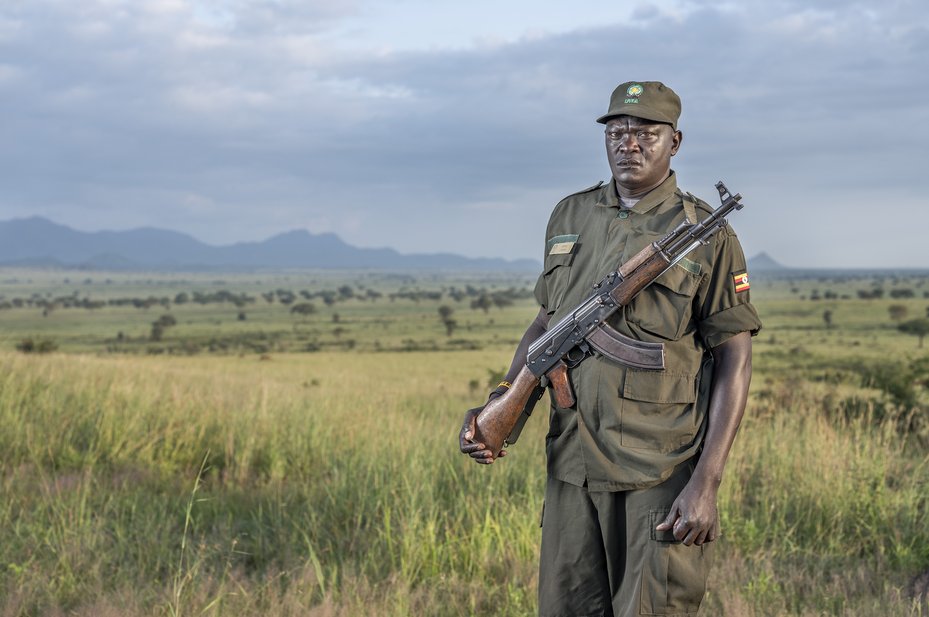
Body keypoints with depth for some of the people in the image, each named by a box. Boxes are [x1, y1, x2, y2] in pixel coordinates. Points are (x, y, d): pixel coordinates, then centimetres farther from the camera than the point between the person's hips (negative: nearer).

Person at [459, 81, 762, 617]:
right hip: (574, 467, 5)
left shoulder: (706, 235, -5)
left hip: (663, 473, -4)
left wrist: (706, 484, -14)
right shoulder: (569, 217, 10)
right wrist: (501, 402, 4)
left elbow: (735, 360, -7)